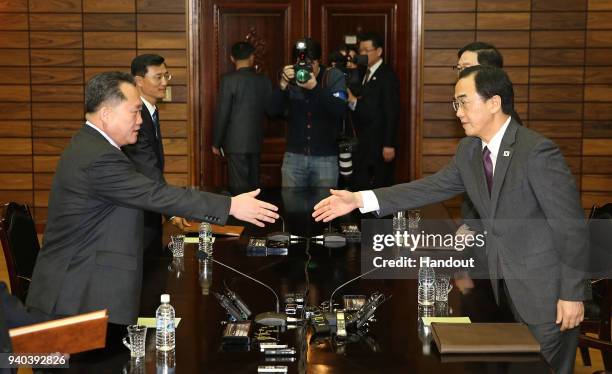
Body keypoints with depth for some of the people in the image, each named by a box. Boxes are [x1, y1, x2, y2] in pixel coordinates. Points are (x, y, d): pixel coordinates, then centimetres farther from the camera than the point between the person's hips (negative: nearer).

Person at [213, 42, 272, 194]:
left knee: (240, 187, -3)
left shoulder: (229, 80, -12)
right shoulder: (264, 80, 2)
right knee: (253, 183, 13)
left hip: (236, 143, -5)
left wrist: (216, 143, -2)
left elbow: (222, 114, -11)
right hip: (256, 141, 5)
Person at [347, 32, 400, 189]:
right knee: (359, 186, 3)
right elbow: (363, 109, 12)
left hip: (380, 145, -7)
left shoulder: (387, 76, -9)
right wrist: (352, 101, -10)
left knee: (381, 187, 0)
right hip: (363, 144, 7)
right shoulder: (363, 74, 14)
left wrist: (389, 145, -18)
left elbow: (392, 112, -14)